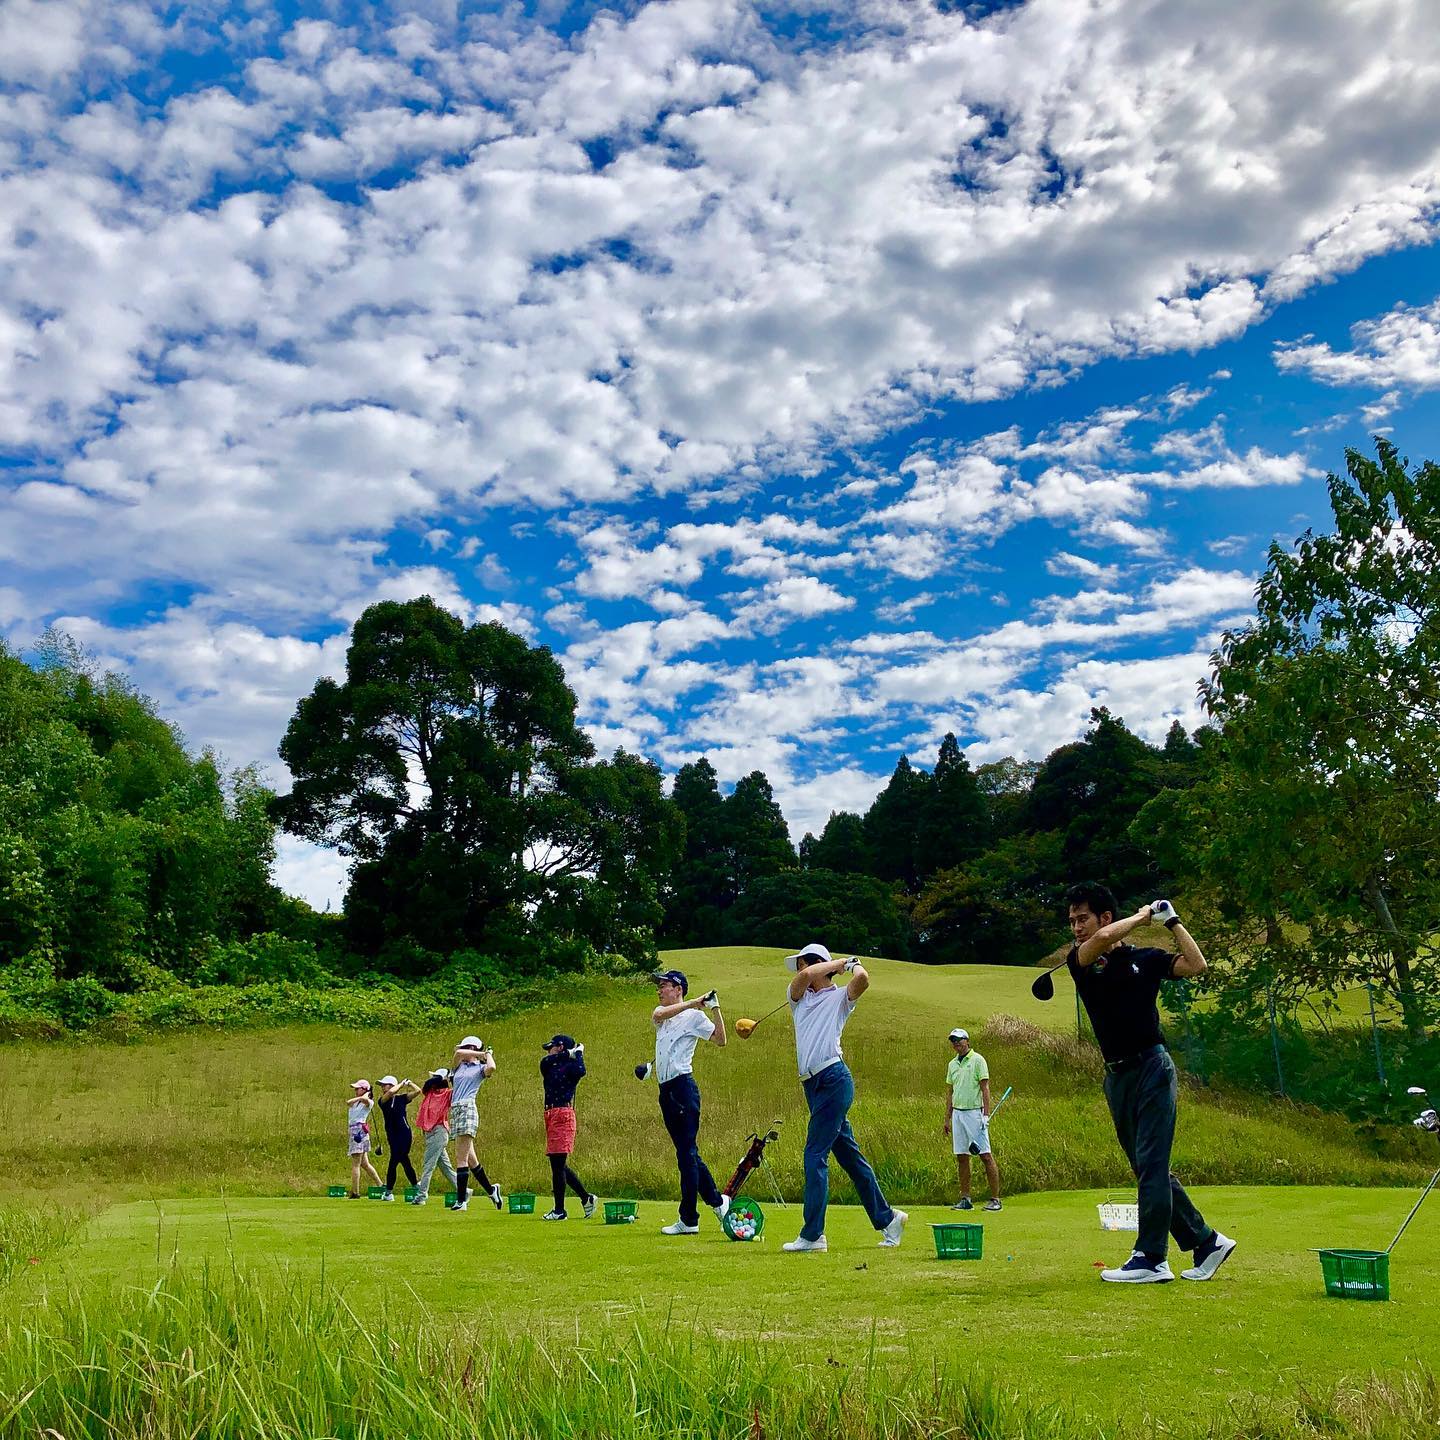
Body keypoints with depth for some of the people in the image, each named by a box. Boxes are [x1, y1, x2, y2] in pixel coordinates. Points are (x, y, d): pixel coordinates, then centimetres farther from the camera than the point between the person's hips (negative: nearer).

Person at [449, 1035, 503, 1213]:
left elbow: (491, 1067, -18)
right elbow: (458, 1053, 1)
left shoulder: (480, 1068, 5)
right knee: (469, 1157, 10)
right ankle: (491, 1190, 23)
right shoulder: (459, 1066, 21)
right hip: (455, 1110, 7)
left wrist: (488, 1054, 1)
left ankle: (461, 1201, -10)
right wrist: (481, 1053, 8)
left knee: (461, 1157, -11)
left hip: (468, 1109, -7)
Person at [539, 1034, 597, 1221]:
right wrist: (568, 1053, -3)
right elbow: (545, 1060, -4)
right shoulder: (550, 1065, 18)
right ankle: (586, 1198, 22)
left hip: (563, 1115, -9)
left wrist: (578, 1053, -11)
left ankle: (559, 1210, -2)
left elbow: (581, 1071, -26)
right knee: (558, 1165, 12)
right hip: (551, 1115, 9)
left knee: (558, 1164, -7)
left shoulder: (570, 1066, -4)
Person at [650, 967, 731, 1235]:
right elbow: (659, 1015, -8)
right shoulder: (661, 1014, 17)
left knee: (687, 1153, -7)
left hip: (683, 1087, -8)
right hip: (666, 1090, 8)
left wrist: (716, 1009, -17)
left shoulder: (694, 1016, -2)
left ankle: (688, 1220, -4)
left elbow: (720, 1040, -10)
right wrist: (692, 1002, -16)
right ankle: (717, 1200, 23)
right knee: (687, 1153, 12)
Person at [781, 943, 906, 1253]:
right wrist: (838, 963, 7)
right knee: (848, 1155, 11)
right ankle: (886, 1218, 21)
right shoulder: (799, 998, 20)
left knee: (815, 1155, -10)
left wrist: (852, 964, 1)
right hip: (813, 1085, 7)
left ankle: (813, 1235, -8)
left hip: (834, 1079, -7)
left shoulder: (839, 997, 3)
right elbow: (804, 977, -2)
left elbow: (862, 980, -18)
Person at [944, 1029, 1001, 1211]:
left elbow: (985, 1088, -8)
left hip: (974, 1112, -6)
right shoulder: (952, 1064, 15)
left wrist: (986, 1114, -15)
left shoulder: (977, 1060, -4)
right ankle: (965, 1199, 12)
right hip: (957, 1113, 6)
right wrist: (947, 1119, 15)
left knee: (986, 1156, -7)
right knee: (961, 1157, 6)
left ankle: (995, 1199, -3)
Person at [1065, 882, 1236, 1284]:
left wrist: (1171, 921, -2)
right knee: (1147, 1169, 10)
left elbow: (1197, 965, -8)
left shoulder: (1146, 958, 3)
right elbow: (1103, 939, -16)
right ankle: (1207, 1241, 21)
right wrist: (1140, 916, -2)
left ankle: (1150, 1259, -6)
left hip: (1152, 1067, -5)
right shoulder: (1078, 961, 5)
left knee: (1151, 1164, -9)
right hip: (1116, 1077, 5)